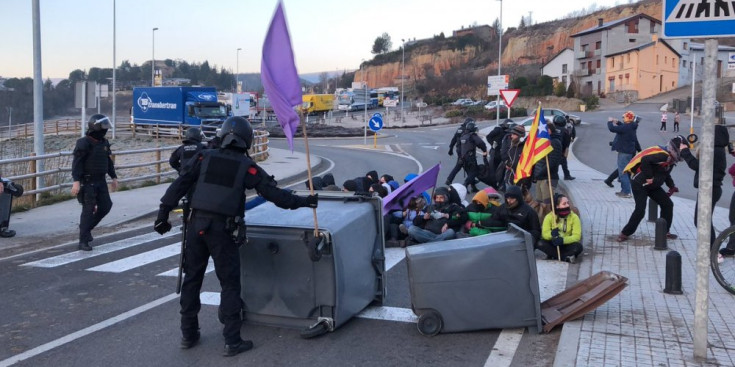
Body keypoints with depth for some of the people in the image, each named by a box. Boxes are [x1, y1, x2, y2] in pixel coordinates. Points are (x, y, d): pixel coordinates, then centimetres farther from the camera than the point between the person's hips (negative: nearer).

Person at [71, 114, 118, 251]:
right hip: (87, 182, -7)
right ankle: (83, 241, -2)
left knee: (105, 206, 8)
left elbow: (109, 161, 19)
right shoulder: (84, 143, -13)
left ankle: (86, 227, 28)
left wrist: (113, 177, 19)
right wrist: (76, 181, -26)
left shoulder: (104, 143, 9)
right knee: (88, 209, -8)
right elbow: (77, 163, -18)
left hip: (100, 181, 7)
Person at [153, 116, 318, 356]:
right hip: (223, 229, -3)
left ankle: (188, 334, 25)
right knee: (230, 284, 5)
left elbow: (179, 185, 2)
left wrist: (164, 213, 7)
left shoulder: (204, 157, 6)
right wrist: (303, 202, 10)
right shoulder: (247, 167, -1)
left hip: (197, 224, 3)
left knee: (192, 279, 15)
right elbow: (272, 193, -1)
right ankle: (232, 341, 7)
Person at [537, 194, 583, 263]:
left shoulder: (574, 217, -11)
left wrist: (563, 240, -35)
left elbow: (577, 236, -18)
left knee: (578, 246, -31)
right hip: (553, 244, 1)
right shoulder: (549, 217, -10)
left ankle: (554, 256, -18)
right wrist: (551, 234, -39)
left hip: (567, 245, -1)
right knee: (540, 244, -28)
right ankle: (566, 257, -18)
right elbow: (544, 234, -15)